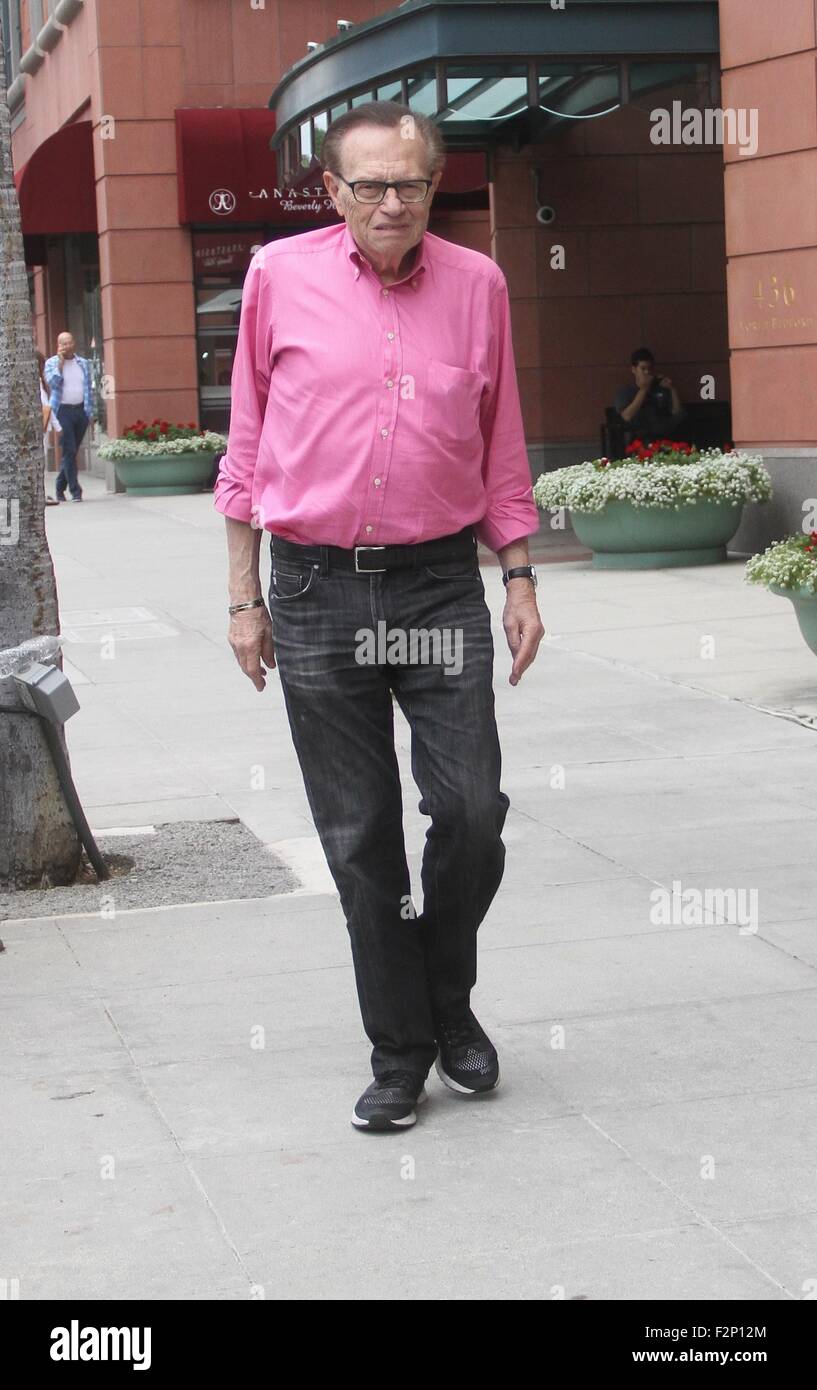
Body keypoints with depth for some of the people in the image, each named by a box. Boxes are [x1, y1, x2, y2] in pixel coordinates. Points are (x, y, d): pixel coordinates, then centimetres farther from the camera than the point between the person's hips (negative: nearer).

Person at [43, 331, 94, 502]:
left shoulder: (84, 364, 13)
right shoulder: (51, 363, 3)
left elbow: (89, 389, 13)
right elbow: (52, 382, -13)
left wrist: (89, 411, 6)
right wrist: (61, 362, -13)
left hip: (81, 410, 4)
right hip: (63, 411, -4)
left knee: (72, 452, 9)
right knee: (69, 452, -10)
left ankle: (60, 486, 23)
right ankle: (75, 491, -12)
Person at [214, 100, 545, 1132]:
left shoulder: (476, 284, 5)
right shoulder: (280, 277, 1)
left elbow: (501, 450, 12)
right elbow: (248, 442, 6)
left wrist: (520, 581, 8)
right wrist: (244, 597, 4)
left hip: (440, 583, 1)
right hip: (316, 588, -1)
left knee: (472, 812, -4)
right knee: (359, 839, 4)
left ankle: (450, 1003, 23)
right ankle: (399, 1054, 18)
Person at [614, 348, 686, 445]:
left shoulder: (662, 389, 17)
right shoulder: (624, 393, 10)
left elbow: (678, 414, 9)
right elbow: (627, 417, -8)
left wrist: (672, 389, 0)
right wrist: (643, 390, -6)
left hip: (664, 439, 3)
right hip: (638, 442, -3)